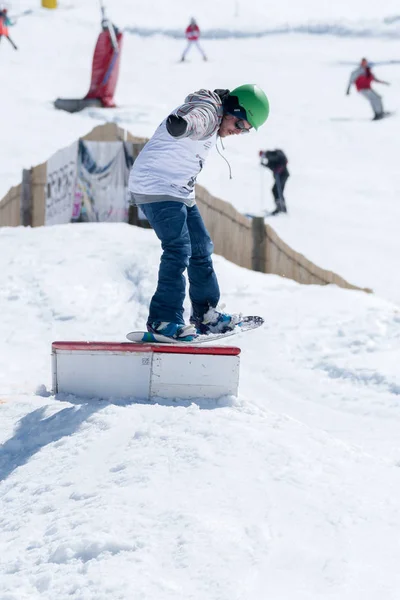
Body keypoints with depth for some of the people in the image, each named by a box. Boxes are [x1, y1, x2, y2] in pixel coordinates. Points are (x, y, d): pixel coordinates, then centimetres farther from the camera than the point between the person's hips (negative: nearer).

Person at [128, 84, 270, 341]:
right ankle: (164, 320, -23)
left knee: (201, 249, 17)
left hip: (180, 191, 11)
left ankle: (206, 314, 30)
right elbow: (194, 121, -47)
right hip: (156, 186, -11)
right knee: (179, 249, -21)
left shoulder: (216, 122, 12)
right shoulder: (206, 112, -21)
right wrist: (180, 125, -68)